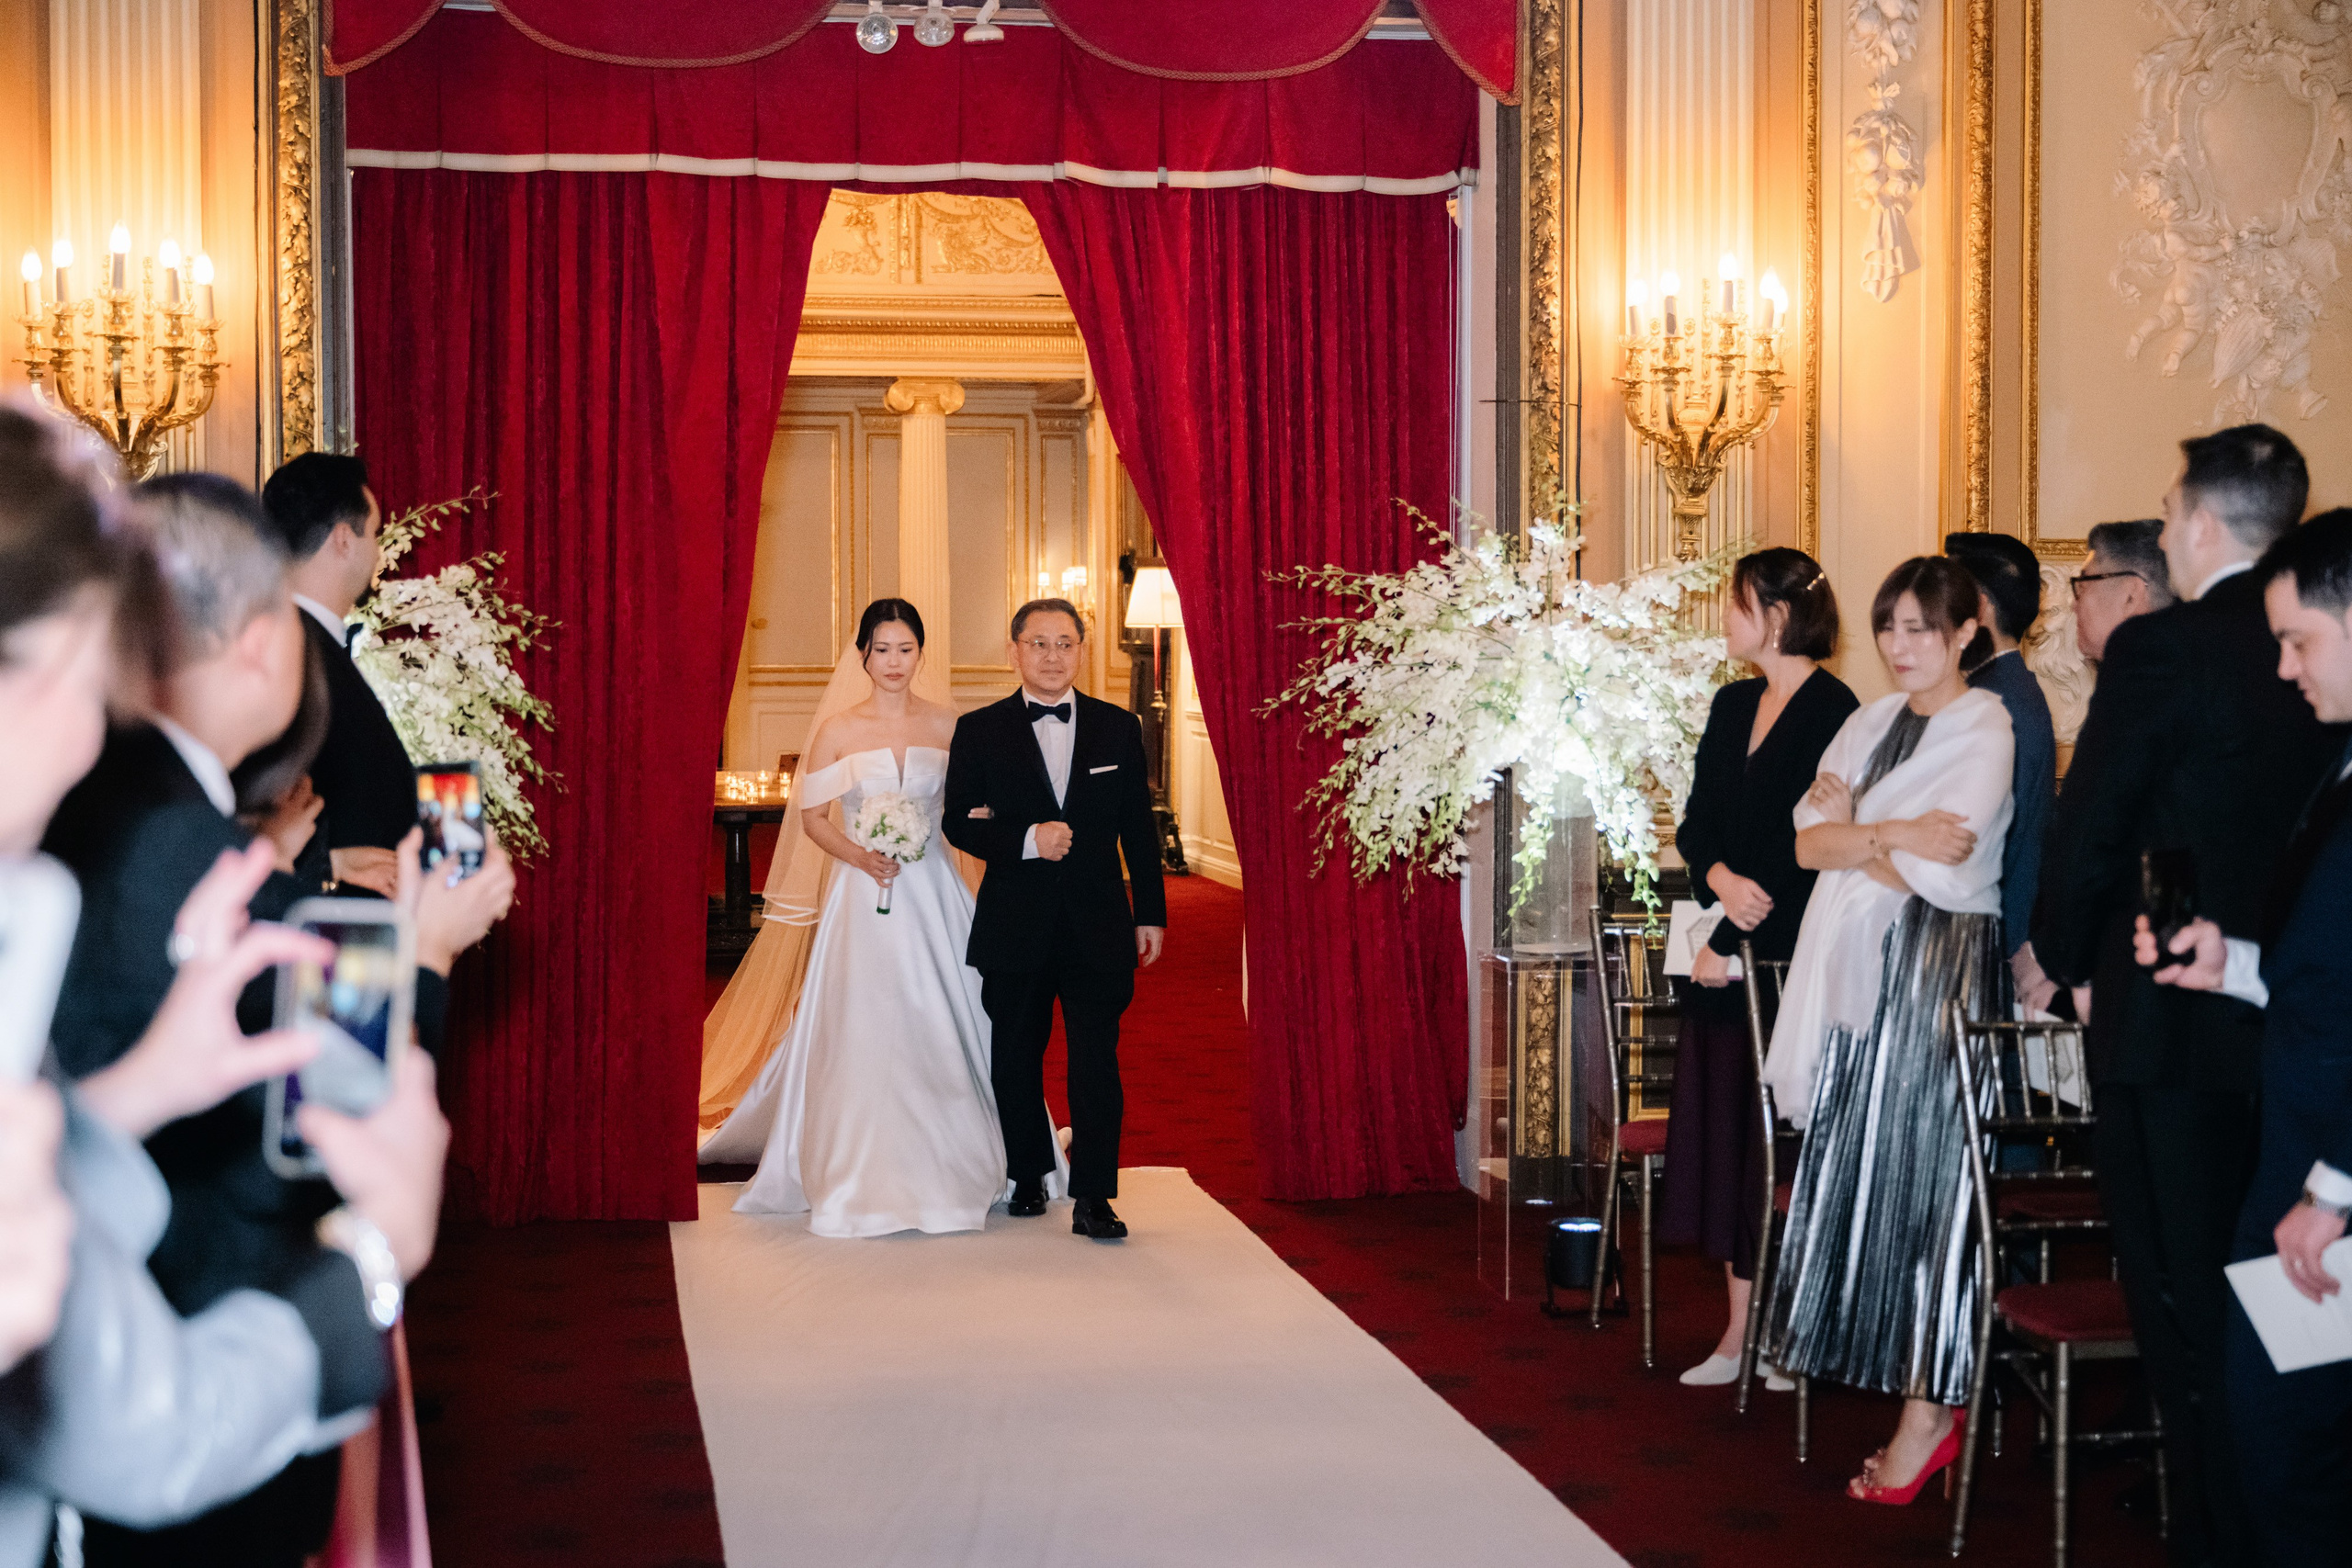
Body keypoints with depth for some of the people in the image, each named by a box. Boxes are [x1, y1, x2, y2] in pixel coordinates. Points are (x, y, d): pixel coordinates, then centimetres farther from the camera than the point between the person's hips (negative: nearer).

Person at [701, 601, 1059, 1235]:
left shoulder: (947, 725, 6)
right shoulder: (837, 730, 1)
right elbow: (813, 816, 3)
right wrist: (861, 857, -13)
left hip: (933, 892, 2)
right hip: (864, 896, -2)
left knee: (940, 1028, 2)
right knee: (861, 1032, -4)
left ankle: (944, 1171, 15)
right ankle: (865, 1178, 4)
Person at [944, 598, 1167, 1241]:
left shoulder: (1119, 728, 6)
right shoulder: (979, 731, 2)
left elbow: (1138, 828, 8)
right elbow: (960, 825, -2)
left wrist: (1151, 913, 6)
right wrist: (1027, 840, -18)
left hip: (1098, 923, 0)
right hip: (1015, 924, 0)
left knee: (1097, 1060, -4)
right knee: (1017, 1057, 10)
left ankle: (1093, 1198, 0)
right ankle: (1027, 1176, 27)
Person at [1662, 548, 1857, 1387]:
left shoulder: (1832, 711, -11)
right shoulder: (1734, 704, 14)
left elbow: (1806, 846, -15)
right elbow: (1696, 824, 13)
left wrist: (1732, 940, -15)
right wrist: (1720, 877, -8)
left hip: (1790, 957, -8)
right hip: (1726, 955, 8)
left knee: (1781, 1138, -2)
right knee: (1726, 1133, 8)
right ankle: (1741, 1330, 15)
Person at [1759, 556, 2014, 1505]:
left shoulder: (1985, 730, -6)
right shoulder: (1872, 722, 14)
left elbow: (1941, 868, -16)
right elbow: (1807, 842, 4)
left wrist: (1854, 833, -5)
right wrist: (1891, 838, -11)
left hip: (1939, 965, -6)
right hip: (1858, 969, 7)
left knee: (1922, 1172, -5)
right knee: (1861, 1169, 5)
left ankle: (1929, 1411, 1)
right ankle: (1898, 1382, 12)